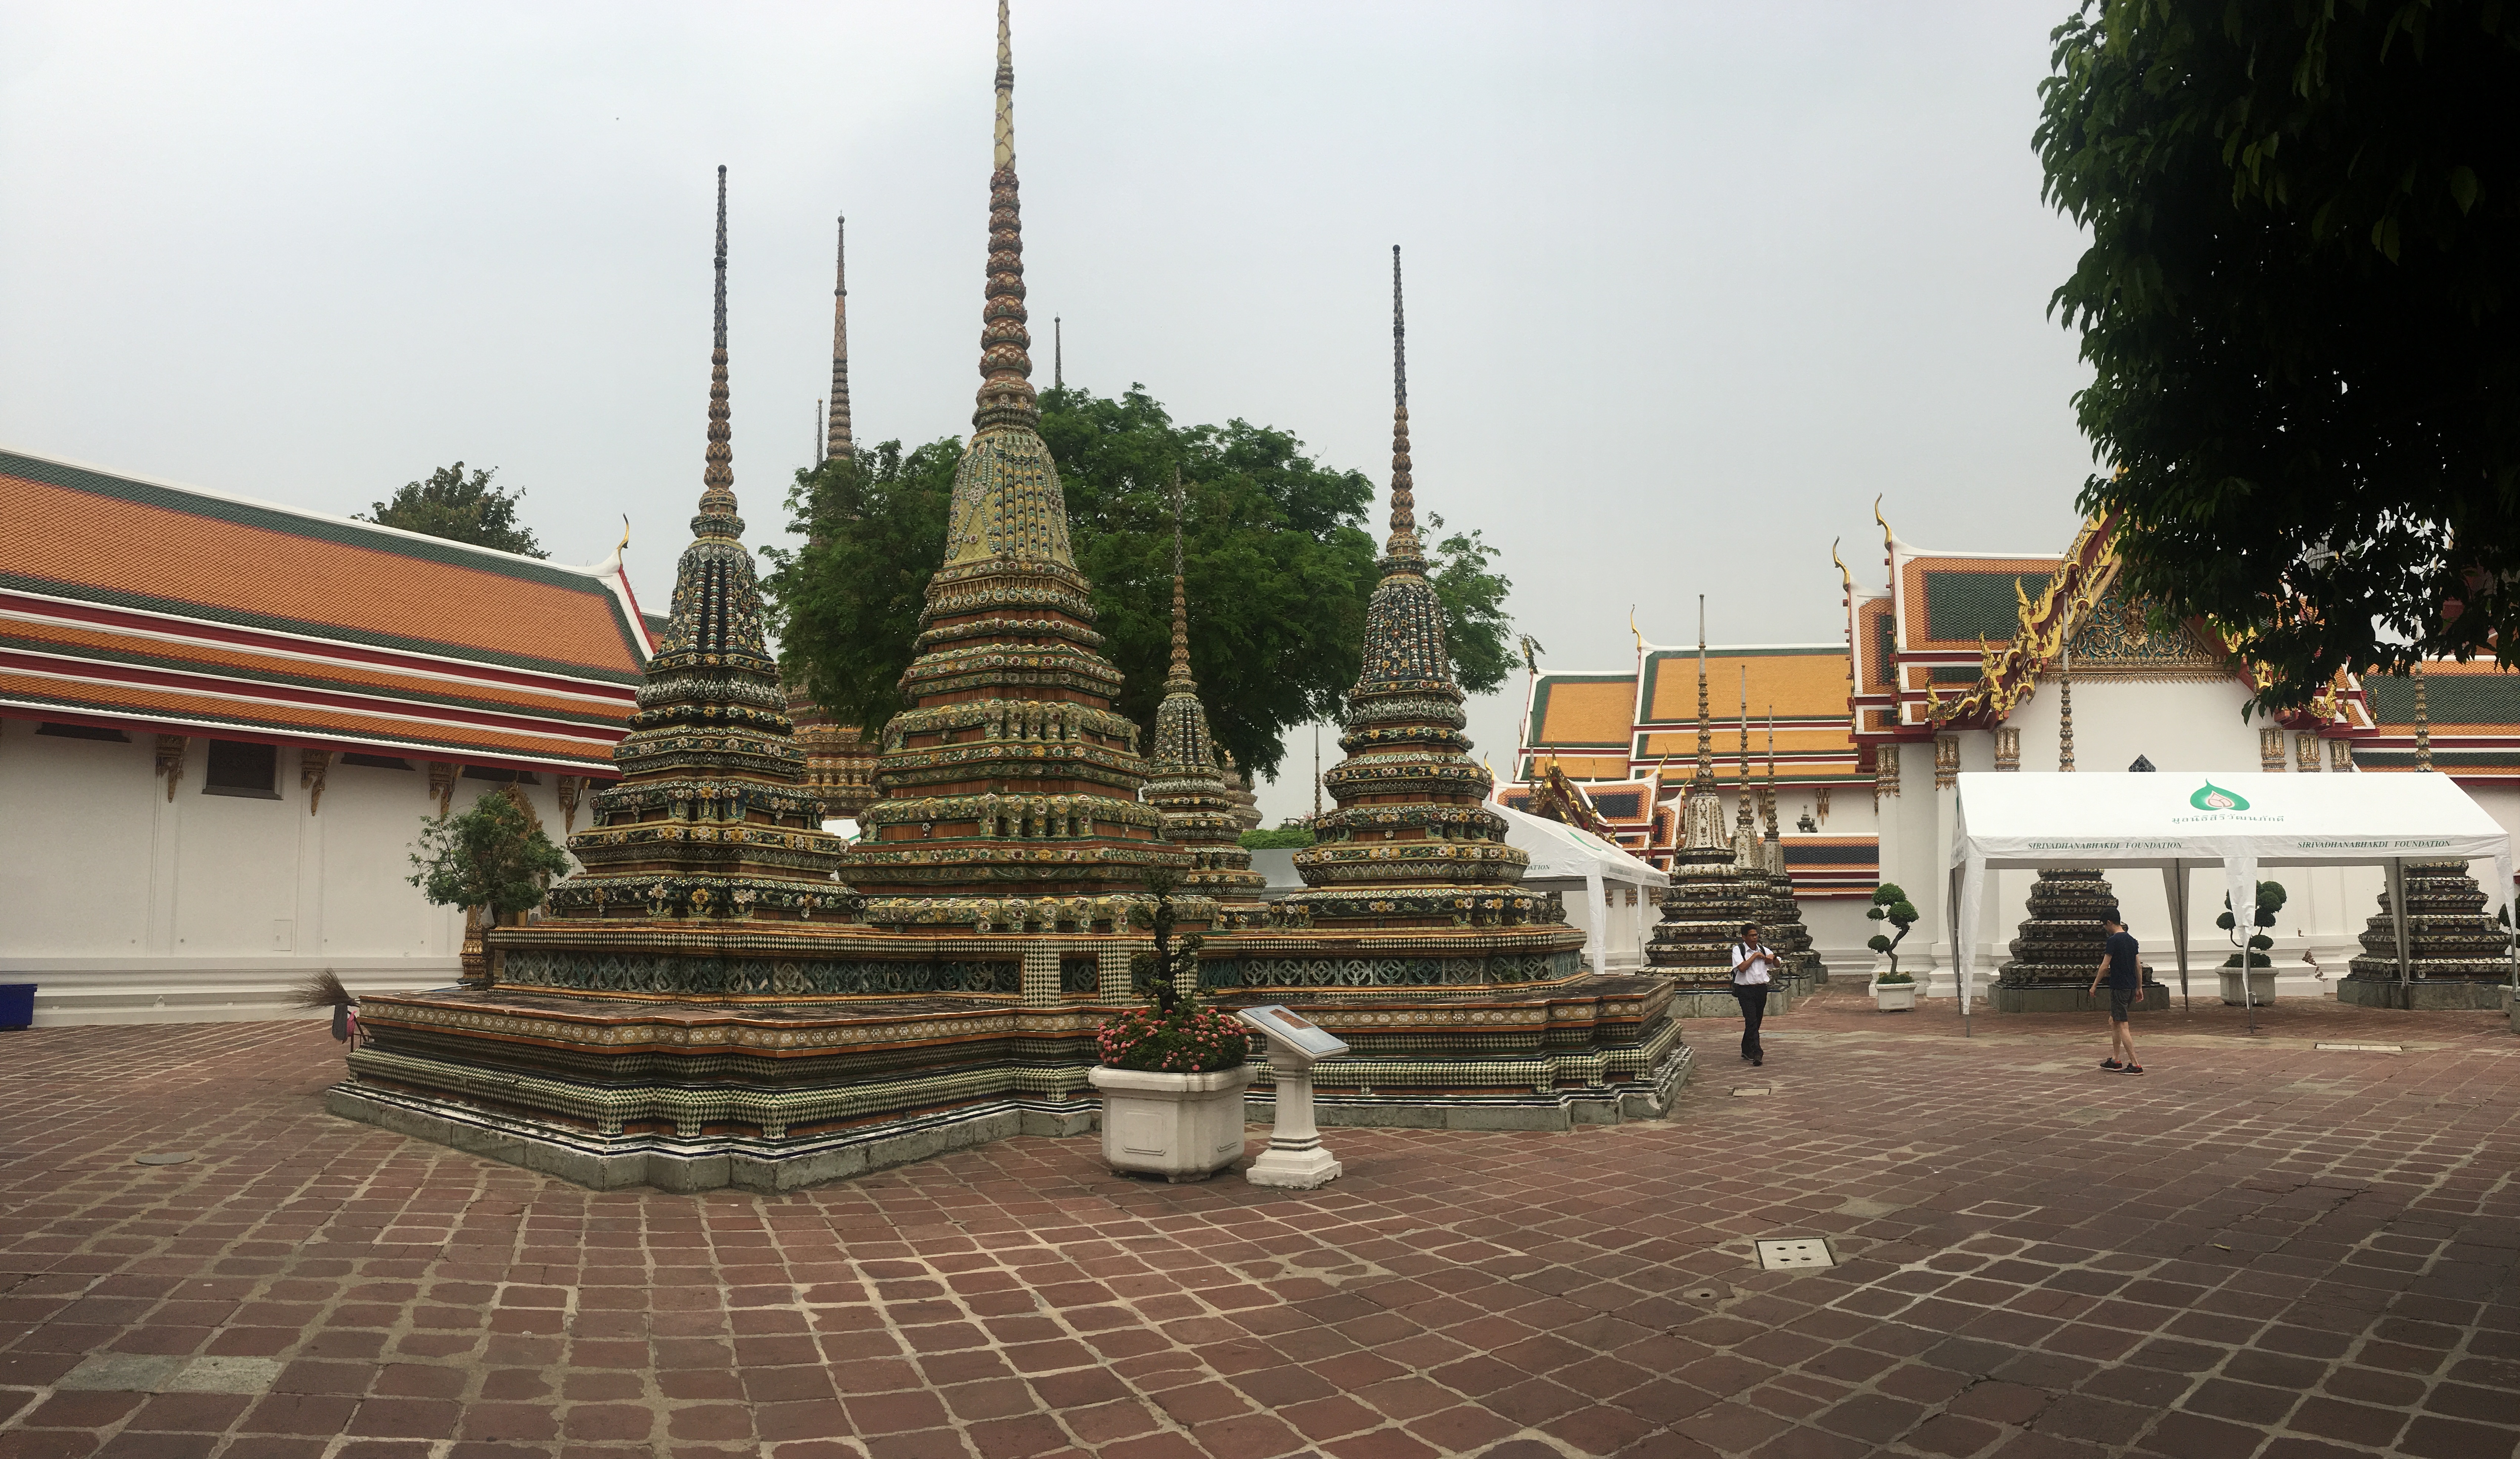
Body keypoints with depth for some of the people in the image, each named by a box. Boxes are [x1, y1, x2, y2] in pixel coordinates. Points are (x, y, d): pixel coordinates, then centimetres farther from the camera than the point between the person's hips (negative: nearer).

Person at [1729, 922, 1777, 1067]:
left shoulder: (1763, 949, 10)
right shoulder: (1738, 950, -4)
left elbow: (1777, 965, 22)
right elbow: (1742, 968, -19)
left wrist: (1773, 958, 0)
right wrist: (1754, 956, -11)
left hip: (1761, 989, 5)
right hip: (1746, 990, -5)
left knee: (1756, 1022, 12)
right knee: (1751, 1021, -15)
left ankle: (1747, 1051, 27)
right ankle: (1757, 1054, -21)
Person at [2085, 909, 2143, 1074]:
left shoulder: (2114, 940, -14)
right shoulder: (2131, 939, 11)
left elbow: (2104, 967, -12)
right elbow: (2138, 967, 16)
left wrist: (2095, 985, -3)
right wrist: (2139, 988, 23)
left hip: (2119, 987, -9)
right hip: (2131, 986, 9)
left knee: (2123, 1026, -7)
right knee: (2114, 1022, 18)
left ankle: (2135, 1065, -10)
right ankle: (2115, 1060, 22)